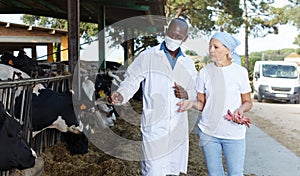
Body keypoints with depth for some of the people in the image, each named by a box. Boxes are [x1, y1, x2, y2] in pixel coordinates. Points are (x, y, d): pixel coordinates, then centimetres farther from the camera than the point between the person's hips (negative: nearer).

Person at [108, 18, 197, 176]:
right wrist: (121, 95, -26)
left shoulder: (188, 64, 13)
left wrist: (186, 94, -3)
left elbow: (196, 94, 20)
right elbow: (131, 81, -6)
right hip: (154, 128, -4)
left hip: (178, 129, 5)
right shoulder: (148, 56, -1)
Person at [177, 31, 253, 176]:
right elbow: (202, 103, 6)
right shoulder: (205, 72, 1)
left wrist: (241, 109, -17)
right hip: (208, 132, 2)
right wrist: (191, 103, -16)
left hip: (234, 133, -2)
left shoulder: (240, 72, -3)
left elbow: (247, 102, 5)